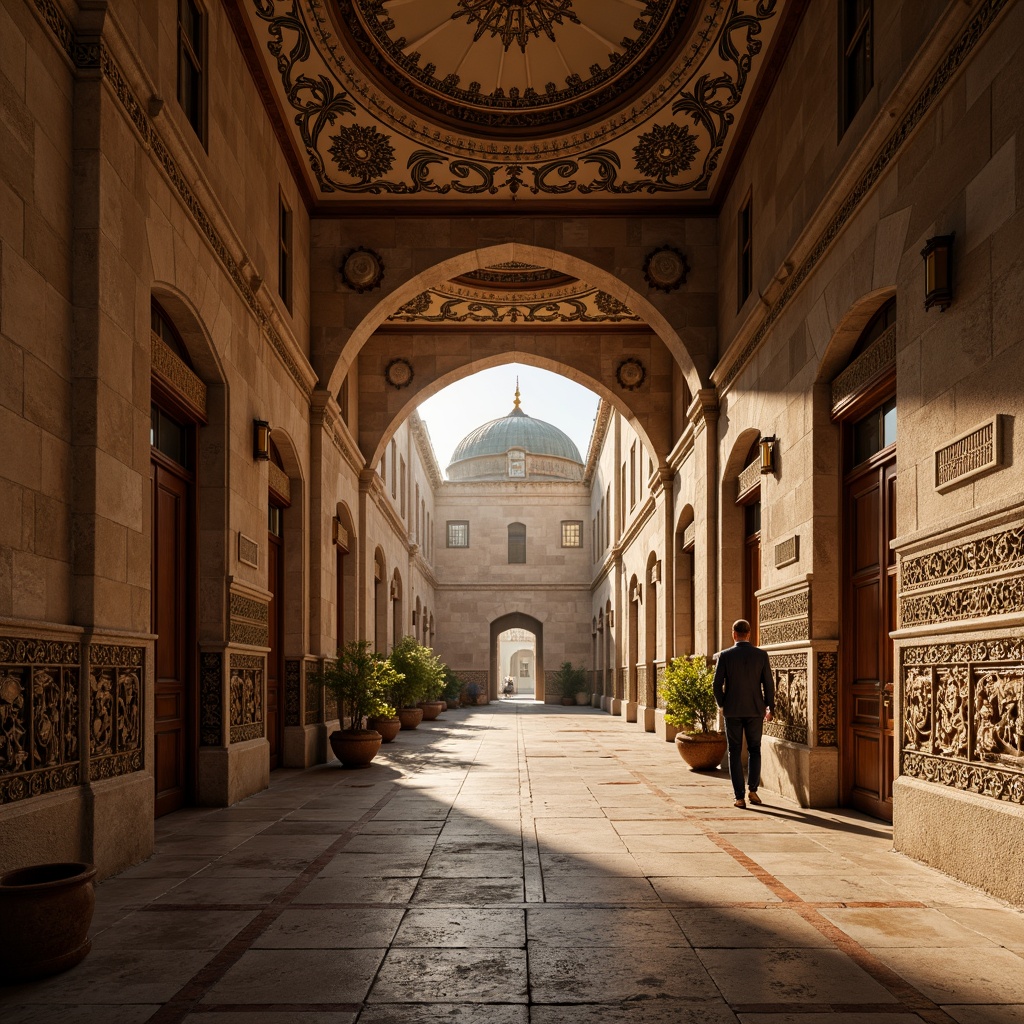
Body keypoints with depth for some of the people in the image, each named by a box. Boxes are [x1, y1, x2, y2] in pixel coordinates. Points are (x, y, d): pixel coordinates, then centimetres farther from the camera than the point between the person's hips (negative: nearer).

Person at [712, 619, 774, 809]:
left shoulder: (725, 655, -6)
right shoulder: (761, 655, -3)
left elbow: (717, 684, -6)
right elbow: (768, 684, -2)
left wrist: (721, 705, 11)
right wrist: (770, 707, 9)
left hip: (732, 711, -1)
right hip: (755, 710, 1)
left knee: (735, 752, 7)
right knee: (754, 750, 16)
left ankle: (740, 797, 3)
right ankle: (752, 789, 2)